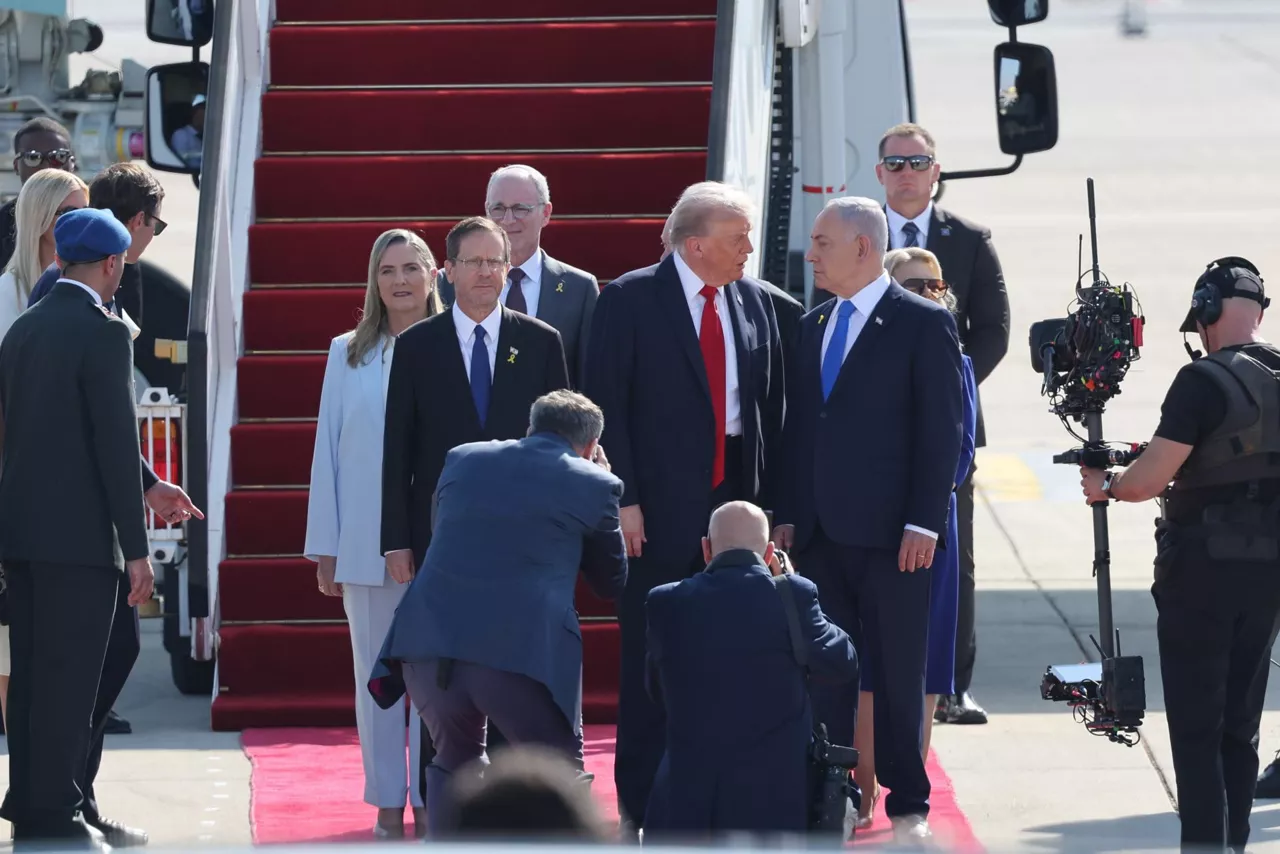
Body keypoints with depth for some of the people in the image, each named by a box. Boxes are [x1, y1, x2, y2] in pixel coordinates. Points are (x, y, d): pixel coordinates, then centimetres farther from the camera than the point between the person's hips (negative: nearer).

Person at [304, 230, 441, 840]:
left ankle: (431, 800, 8)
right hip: (366, 547, 2)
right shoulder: (348, 355, 6)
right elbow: (328, 451, 7)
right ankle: (388, 803, 13)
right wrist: (325, 549, 4)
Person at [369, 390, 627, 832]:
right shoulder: (594, 484, 9)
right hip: (521, 651, -3)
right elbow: (610, 582, 22)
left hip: (428, 646, 3)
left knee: (455, 761, 26)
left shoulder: (463, 459, 19)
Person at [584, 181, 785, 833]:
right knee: (651, 658, 0)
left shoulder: (755, 303, 9)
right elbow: (606, 405, -6)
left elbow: (772, 406, 11)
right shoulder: (631, 299, -4)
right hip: (661, 504, -4)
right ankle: (640, 803, 7)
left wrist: (768, 502, 5)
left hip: (737, 499, 4)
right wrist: (623, 501, -12)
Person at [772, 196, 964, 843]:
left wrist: (923, 523, -13)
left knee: (897, 678, 2)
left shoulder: (924, 324, -4)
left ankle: (907, 804, 10)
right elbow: (798, 427, 17)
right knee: (824, 675, 5)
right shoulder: (813, 327, 15)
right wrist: (787, 515, 8)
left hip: (891, 534, -5)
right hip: (821, 534, 5)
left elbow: (942, 431, -8)